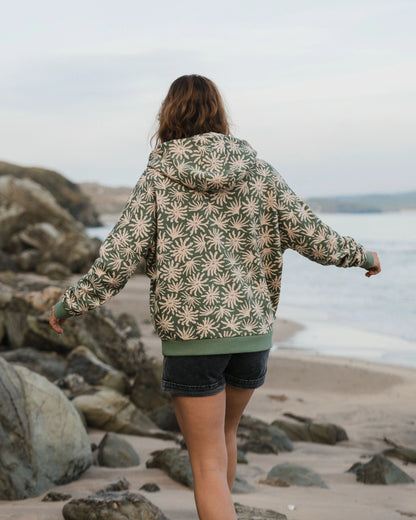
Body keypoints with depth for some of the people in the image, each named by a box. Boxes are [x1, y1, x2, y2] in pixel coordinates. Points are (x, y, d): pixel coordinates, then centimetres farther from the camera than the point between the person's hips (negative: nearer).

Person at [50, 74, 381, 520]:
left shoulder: (158, 178, -5)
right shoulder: (257, 171, 2)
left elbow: (119, 258, -10)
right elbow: (310, 235, 3)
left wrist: (69, 305, 2)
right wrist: (362, 256, 20)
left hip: (189, 334, -4)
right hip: (252, 330, 4)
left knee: (208, 465, 3)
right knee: (225, 432, 27)